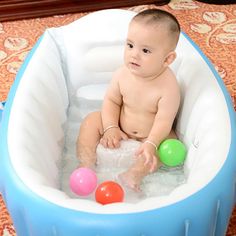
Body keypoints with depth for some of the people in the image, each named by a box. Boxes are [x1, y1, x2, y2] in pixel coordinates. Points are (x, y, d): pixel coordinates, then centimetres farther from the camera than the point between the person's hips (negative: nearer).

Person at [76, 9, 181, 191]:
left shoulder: (168, 86, -28)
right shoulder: (123, 74, -16)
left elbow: (164, 121, -27)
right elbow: (111, 101, -5)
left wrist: (150, 144, -41)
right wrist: (111, 128, -17)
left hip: (151, 135, -3)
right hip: (120, 128, 4)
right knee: (91, 121, -7)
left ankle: (135, 174, -35)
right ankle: (87, 164, -14)